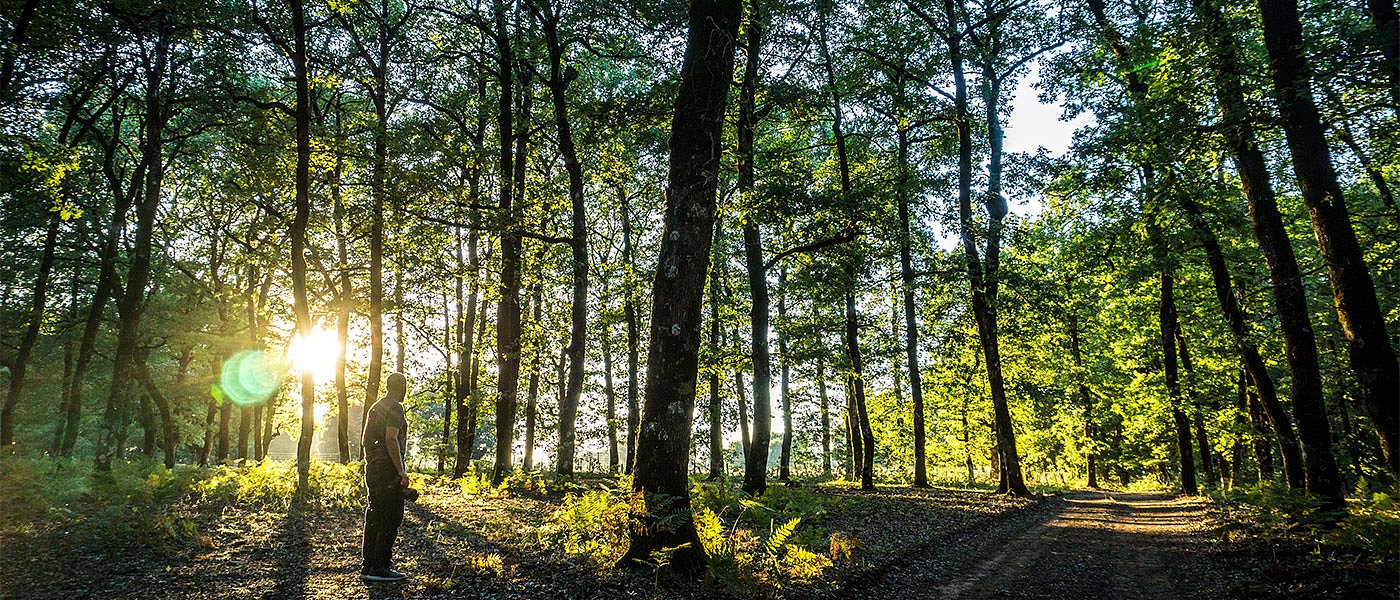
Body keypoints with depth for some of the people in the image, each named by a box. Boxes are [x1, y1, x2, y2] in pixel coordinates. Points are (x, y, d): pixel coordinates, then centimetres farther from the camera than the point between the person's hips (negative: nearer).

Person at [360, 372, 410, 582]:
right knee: (391, 518, -6)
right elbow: (391, 440, -19)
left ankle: (368, 566, 17)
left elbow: (364, 440, 21)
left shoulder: (375, 407, 18)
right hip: (388, 468, -9)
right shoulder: (395, 408, -10)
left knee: (374, 517, 12)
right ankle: (381, 567, -5)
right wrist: (401, 471, -19)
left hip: (372, 468, 9)